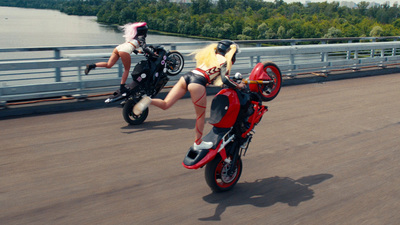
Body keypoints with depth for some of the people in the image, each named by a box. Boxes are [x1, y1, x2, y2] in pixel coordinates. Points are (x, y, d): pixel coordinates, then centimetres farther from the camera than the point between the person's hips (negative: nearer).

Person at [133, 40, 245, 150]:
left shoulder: (211, 56, 28)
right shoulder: (225, 61, 6)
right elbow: (225, 79, -5)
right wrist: (238, 85, 11)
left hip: (187, 76, 7)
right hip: (197, 83, -7)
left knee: (165, 105, 4)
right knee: (201, 115, 11)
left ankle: (149, 100, -24)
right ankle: (198, 143, 23)